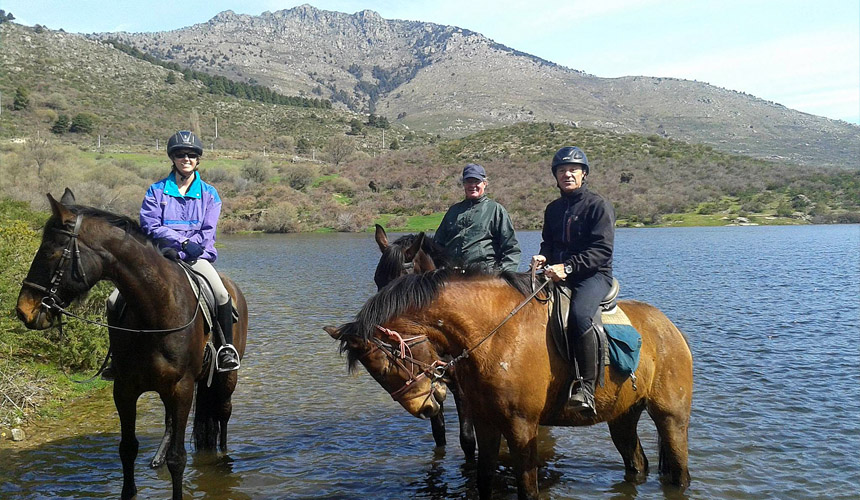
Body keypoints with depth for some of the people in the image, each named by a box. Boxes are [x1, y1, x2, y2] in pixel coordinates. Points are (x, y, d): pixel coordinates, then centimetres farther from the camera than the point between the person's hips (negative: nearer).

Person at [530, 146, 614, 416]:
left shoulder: (598, 205, -3)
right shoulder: (553, 208, 18)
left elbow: (602, 250, -12)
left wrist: (567, 266, -23)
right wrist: (543, 257, 1)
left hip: (594, 275, -7)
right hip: (558, 275, 7)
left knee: (579, 314, -36)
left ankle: (586, 386, -28)